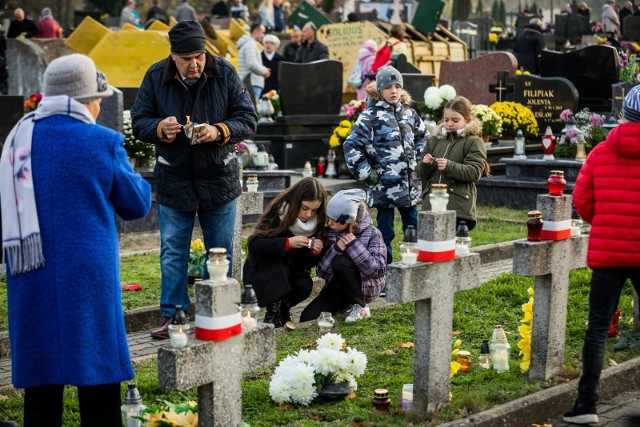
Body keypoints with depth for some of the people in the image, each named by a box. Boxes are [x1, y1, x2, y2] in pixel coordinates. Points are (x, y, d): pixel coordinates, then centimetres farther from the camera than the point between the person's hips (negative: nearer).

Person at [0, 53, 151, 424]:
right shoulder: (103, 142, -7)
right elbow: (137, 205, 2)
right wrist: (139, 181, 20)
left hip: (31, 279, 4)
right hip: (87, 277, -4)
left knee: (41, 383, 10)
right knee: (97, 380, 4)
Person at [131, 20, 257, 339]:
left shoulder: (225, 74, -7)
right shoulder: (156, 77, -5)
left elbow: (248, 119, -5)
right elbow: (138, 121, 0)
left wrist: (220, 131, -23)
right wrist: (159, 128, -22)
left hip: (218, 178, 0)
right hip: (173, 179, 0)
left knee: (221, 252, 9)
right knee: (172, 251, 4)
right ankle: (172, 316, 13)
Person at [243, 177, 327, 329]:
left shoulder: (317, 222, -10)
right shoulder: (279, 212, -21)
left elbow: (309, 263, -2)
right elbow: (254, 244, -30)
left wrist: (316, 252, -24)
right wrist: (288, 243, -38)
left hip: (291, 273, 3)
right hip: (262, 272, -3)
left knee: (304, 286, -27)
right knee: (277, 262, -33)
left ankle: (284, 308, 3)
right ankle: (273, 312, -20)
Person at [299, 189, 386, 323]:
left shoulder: (372, 234, -14)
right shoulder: (329, 233, -5)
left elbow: (379, 270, -23)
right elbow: (321, 272, -7)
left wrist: (355, 246, -31)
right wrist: (336, 249, -25)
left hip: (365, 287, -5)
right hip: (337, 287, 5)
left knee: (340, 262, -32)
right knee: (307, 318, -15)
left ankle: (361, 306, -11)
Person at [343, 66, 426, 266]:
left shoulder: (409, 113, 10)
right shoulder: (370, 116, -8)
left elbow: (422, 136, 26)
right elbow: (351, 146, -11)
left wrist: (418, 159, 14)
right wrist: (366, 174, -11)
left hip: (410, 184, 6)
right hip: (384, 186, -5)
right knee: (385, 232, 2)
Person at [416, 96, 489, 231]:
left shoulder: (473, 142, 0)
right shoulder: (434, 140, 15)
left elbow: (474, 172, -11)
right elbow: (421, 173, 17)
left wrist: (450, 166, -24)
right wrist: (424, 165, -7)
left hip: (459, 208, -5)